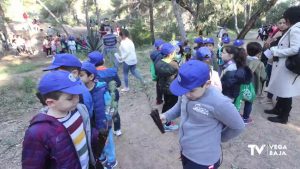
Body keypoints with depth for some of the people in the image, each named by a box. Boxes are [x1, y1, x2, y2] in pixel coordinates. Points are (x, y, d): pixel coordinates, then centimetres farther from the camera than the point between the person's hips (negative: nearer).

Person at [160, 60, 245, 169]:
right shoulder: (187, 91, -12)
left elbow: (238, 127, -14)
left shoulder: (219, 103, -31)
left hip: (203, 160, -6)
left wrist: (219, 138, -1)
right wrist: (166, 116, -5)